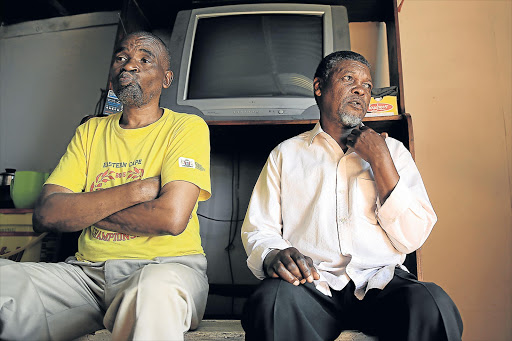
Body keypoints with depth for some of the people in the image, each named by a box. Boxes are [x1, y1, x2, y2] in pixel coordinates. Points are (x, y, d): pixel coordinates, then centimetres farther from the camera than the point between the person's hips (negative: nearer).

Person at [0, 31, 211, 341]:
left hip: (164, 265, -6)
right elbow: (46, 214, 1)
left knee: (153, 289, -40)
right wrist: (137, 190, -10)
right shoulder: (91, 131, 15)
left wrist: (83, 209, -3)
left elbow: (171, 218, -16)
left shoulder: (187, 127, 1)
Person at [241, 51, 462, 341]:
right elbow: (257, 230, 7)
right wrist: (274, 255, -17)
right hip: (313, 283, -1)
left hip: (381, 282, 2)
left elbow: (413, 238, 5)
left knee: (431, 303, -31)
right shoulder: (286, 154, 14)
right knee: (272, 301, -34)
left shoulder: (392, 150, 16)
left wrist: (379, 160, -2)